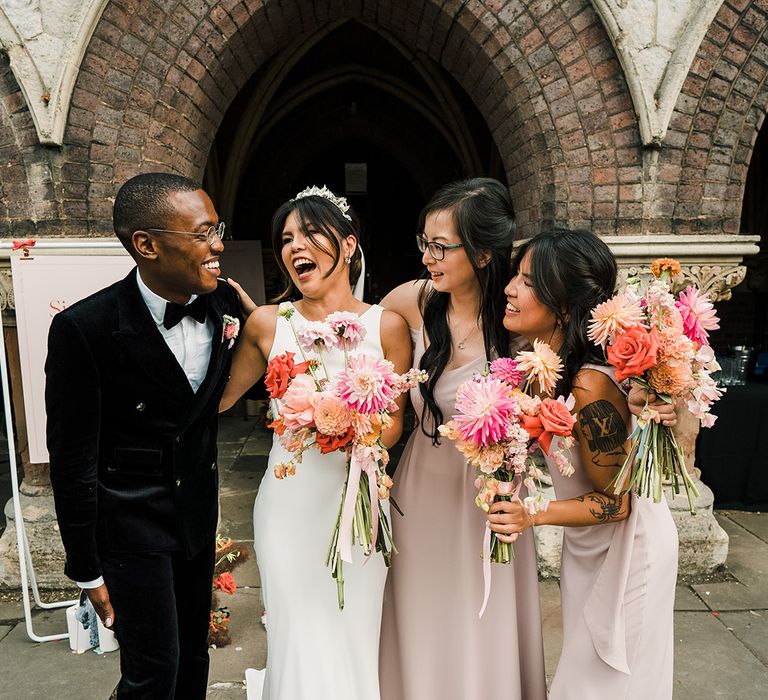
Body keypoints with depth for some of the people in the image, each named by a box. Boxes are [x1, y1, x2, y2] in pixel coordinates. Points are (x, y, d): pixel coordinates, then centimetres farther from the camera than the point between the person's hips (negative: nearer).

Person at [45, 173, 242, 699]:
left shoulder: (225, 304, -10)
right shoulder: (83, 328, -23)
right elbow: (72, 462, -15)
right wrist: (87, 571, -7)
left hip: (200, 509, 5)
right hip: (131, 522, -4)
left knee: (195, 650, 21)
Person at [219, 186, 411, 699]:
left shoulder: (387, 326, -6)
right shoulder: (268, 323, -3)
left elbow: (394, 420, -1)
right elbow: (220, 396, 8)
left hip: (357, 498, 0)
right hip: (289, 499, 1)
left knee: (354, 634, 15)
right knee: (299, 638, 12)